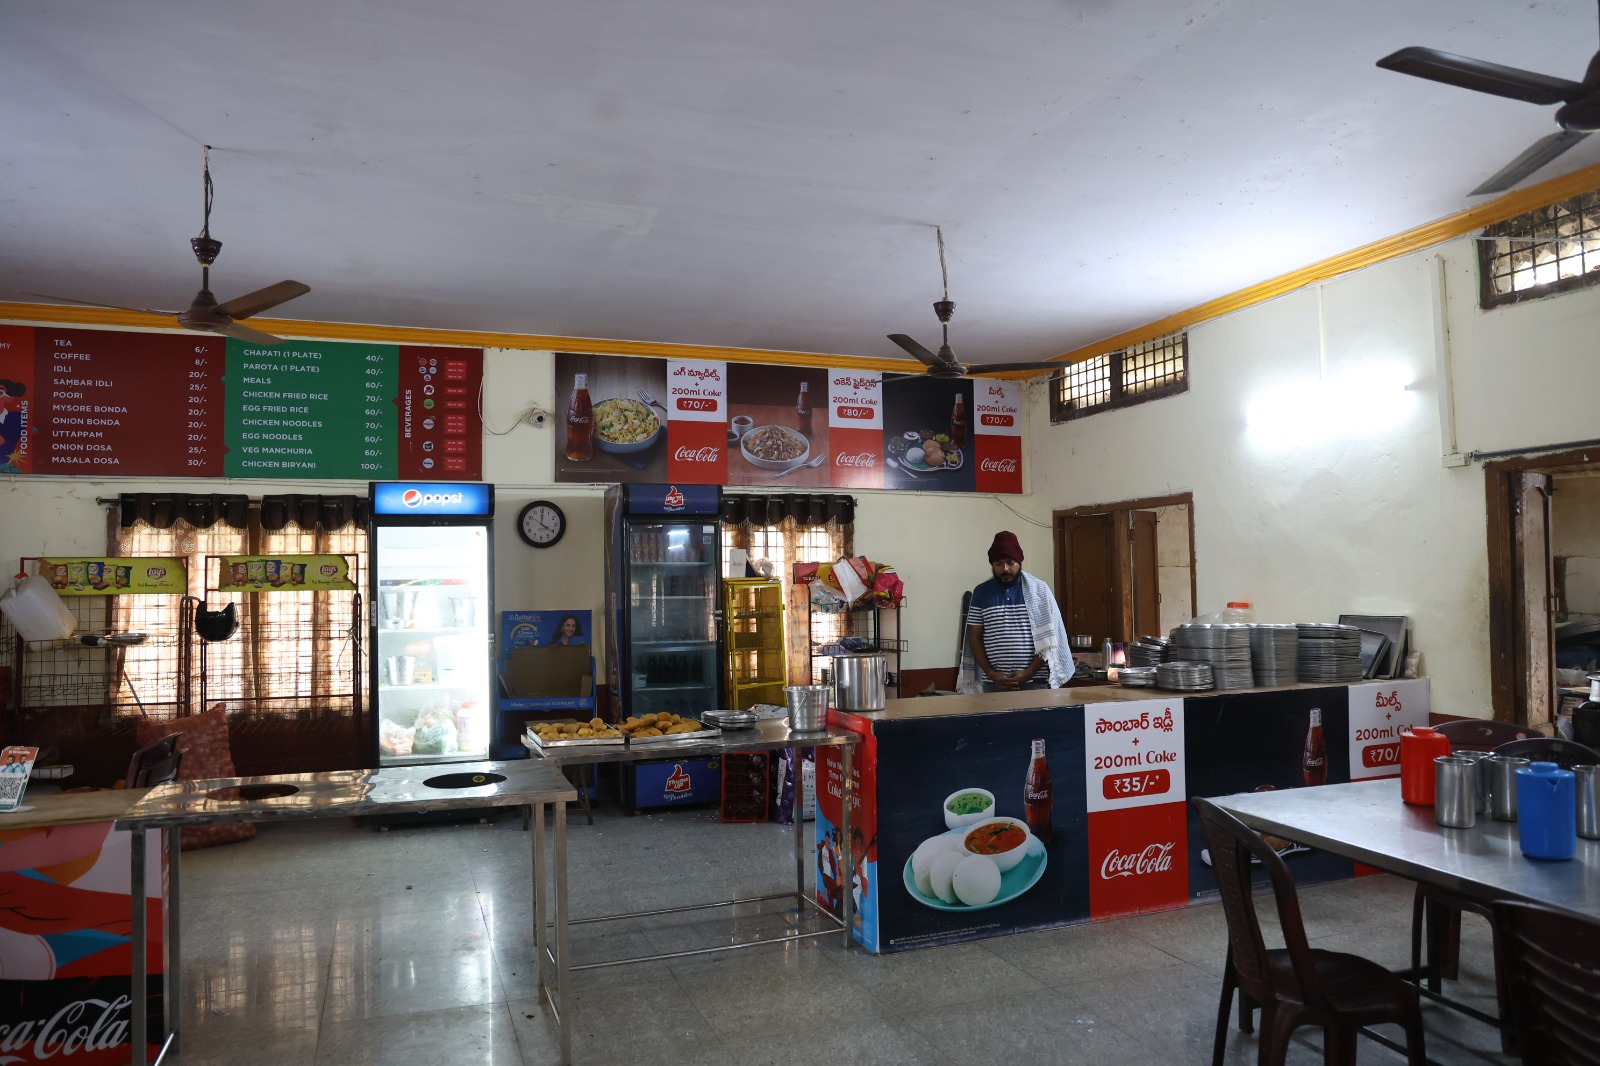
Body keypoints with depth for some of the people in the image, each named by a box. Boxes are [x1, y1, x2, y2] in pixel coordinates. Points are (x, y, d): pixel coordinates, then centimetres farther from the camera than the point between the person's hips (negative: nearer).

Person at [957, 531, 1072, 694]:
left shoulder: (1040, 590, 3)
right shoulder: (981, 592, 6)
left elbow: (1049, 639, 0)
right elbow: (974, 638, 5)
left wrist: (1028, 673, -9)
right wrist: (991, 673, -6)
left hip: (1034, 681, -1)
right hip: (994, 683, 1)